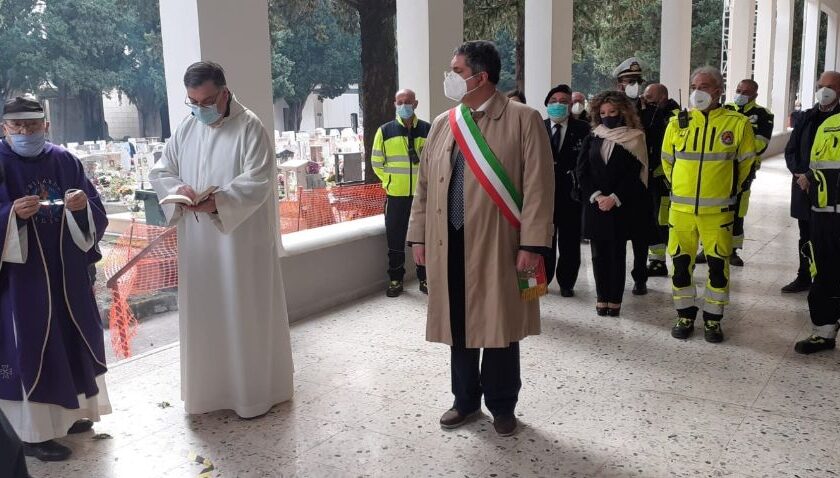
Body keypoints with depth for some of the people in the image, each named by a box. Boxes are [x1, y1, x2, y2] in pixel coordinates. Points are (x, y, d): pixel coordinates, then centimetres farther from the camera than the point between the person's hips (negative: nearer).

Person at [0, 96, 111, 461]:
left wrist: (84, 205, -17)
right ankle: (32, 432, 13)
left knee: (72, 339, 14)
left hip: (66, 272, 5)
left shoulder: (65, 161, 5)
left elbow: (96, 215, 3)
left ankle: (68, 413, 32)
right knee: (29, 347, 1)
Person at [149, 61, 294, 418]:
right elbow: (159, 172, 10)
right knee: (203, 314, 12)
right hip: (198, 241, 6)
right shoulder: (187, 128, 9)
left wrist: (218, 201, -32)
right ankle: (209, 387, 29)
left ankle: (255, 391, 19)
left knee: (246, 314, 4)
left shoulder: (250, 127, -9)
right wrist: (178, 189, -12)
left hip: (242, 241, -5)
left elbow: (258, 182, -17)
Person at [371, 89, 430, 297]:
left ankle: (425, 278, 22)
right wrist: (388, 182, 0)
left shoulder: (428, 129, 1)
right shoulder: (385, 131, 0)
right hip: (396, 195, 0)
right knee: (395, 238, 6)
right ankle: (395, 279, 20)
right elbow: (376, 162, 5)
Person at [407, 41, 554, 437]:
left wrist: (532, 244, -14)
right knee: (458, 326, 14)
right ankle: (466, 400, 32)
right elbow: (425, 184, 13)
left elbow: (538, 187, -9)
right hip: (449, 244, 5)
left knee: (498, 328, 7)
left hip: (498, 245, -4)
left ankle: (502, 407, 26)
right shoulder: (443, 123, 10)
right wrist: (419, 236, 9)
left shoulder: (523, 119, -5)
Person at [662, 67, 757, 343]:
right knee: (681, 262, 6)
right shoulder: (678, 123, 2)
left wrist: (727, 191, 14)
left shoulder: (737, 123, -3)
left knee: (718, 265, 3)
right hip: (681, 208, 2)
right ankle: (685, 315, 22)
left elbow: (745, 162, 10)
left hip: (718, 210, -1)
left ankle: (712, 319, 19)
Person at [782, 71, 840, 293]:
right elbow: (790, 150, 11)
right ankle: (804, 277, 26)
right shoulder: (806, 118, 11)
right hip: (803, 186, 5)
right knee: (806, 237, 15)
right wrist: (799, 173, -5)